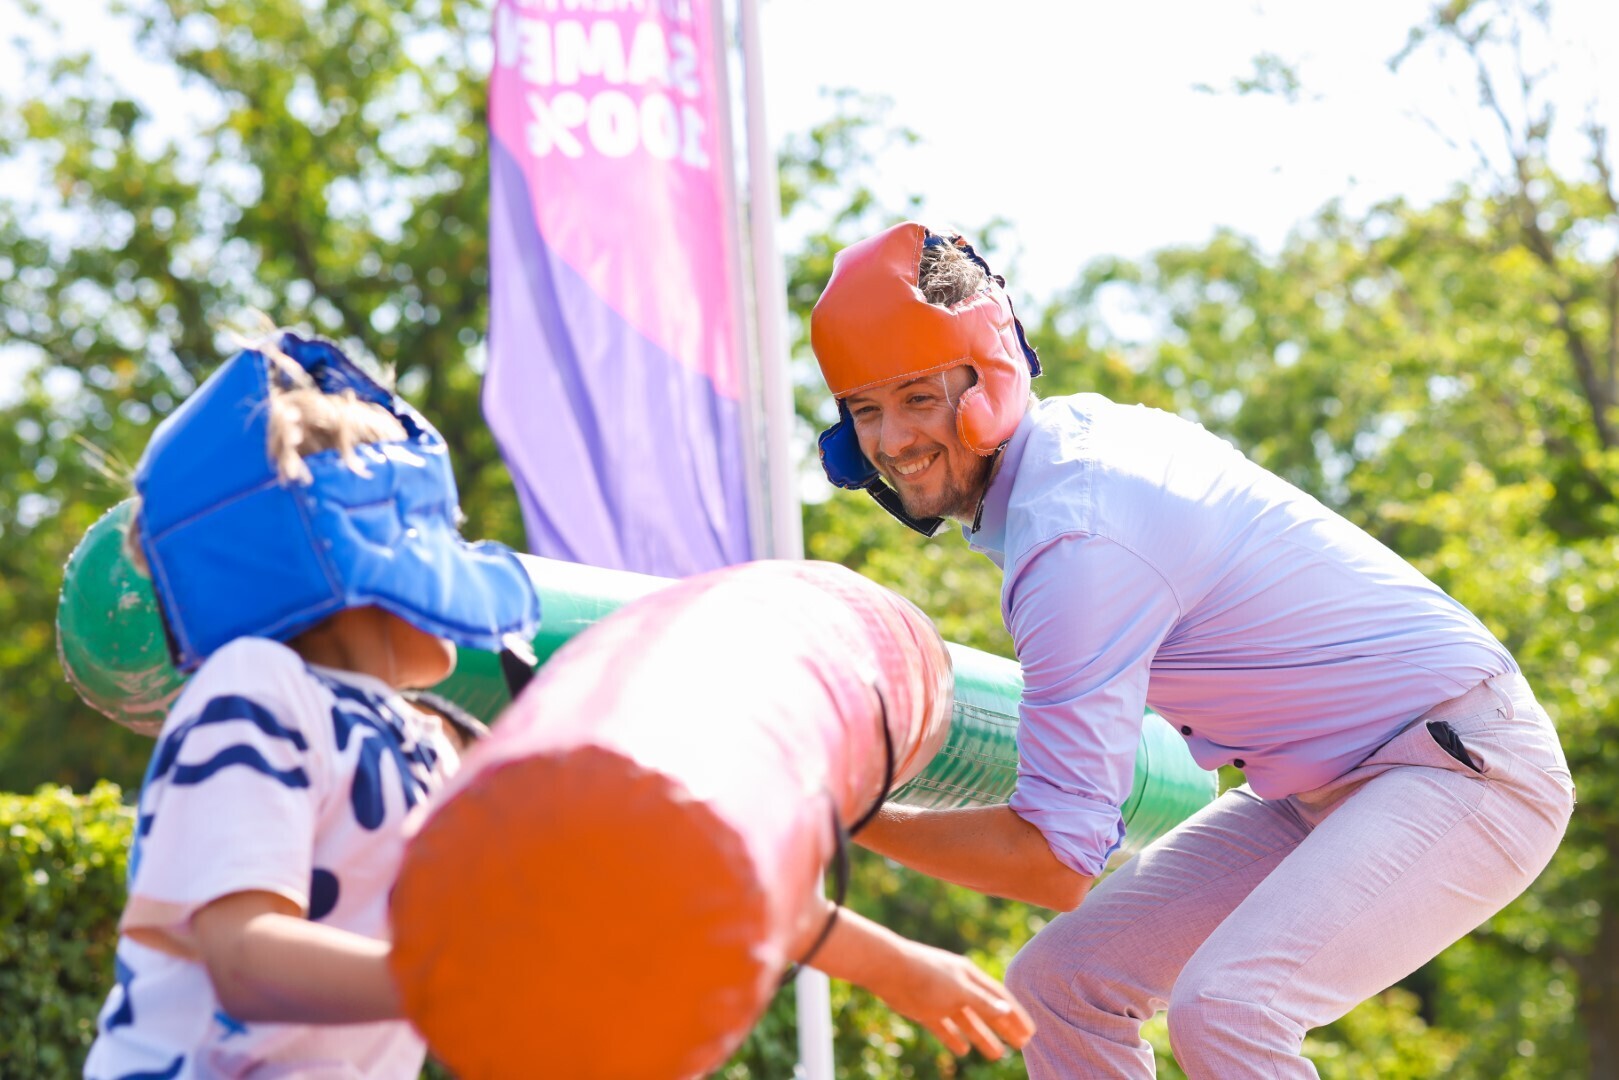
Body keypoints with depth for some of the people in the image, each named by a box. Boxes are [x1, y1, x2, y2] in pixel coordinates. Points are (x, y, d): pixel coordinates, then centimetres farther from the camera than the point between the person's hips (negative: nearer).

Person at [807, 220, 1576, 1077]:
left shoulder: (1075, 540, -27)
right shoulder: (1079, 423, 1)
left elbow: (1054, 862, -26)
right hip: (1317, 784, 10)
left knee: (1221, 1009, -33)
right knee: (1058, 983, 4)